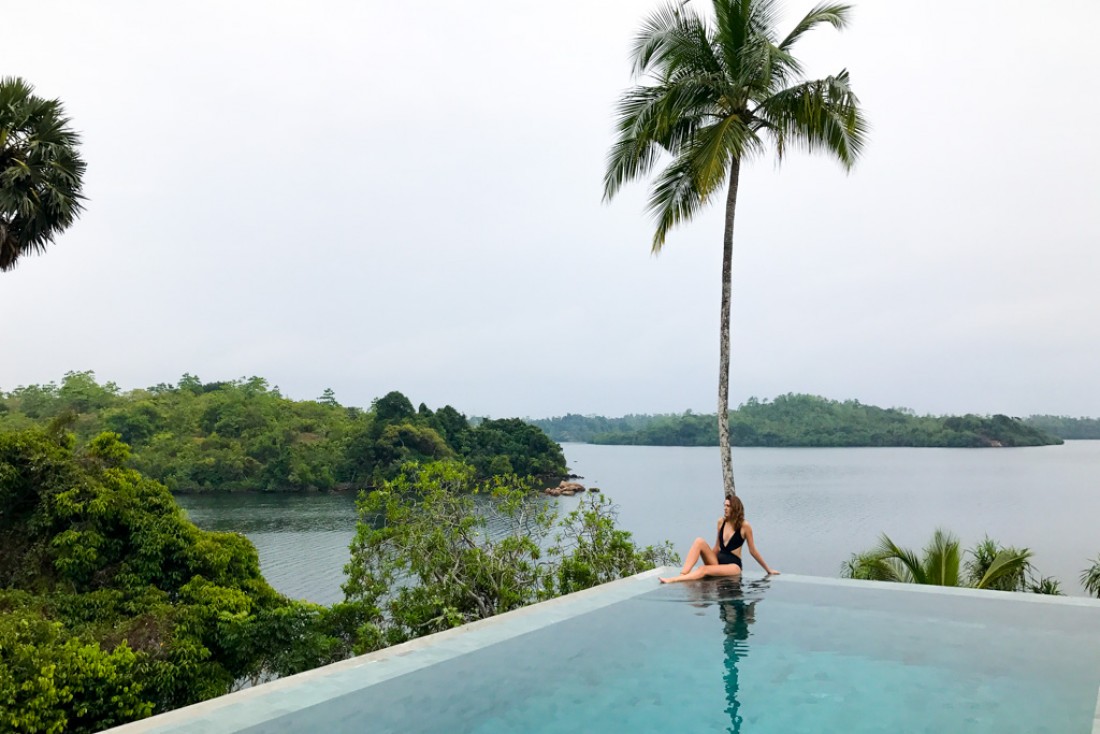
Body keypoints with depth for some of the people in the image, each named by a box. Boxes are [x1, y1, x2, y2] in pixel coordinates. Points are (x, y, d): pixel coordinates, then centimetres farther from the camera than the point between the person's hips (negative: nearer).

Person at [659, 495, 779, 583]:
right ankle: (683, 574, -36)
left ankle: (673, 580, -47)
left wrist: (768, 569, 7)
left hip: (733, 565, -5)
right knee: (699, 541, -22)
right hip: (717, 561, 5)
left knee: (704, 569, -33)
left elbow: (753, 551, 3)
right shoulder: (721, 522, 8)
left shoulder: (744, 526, -6)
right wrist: (707, 559, 17)